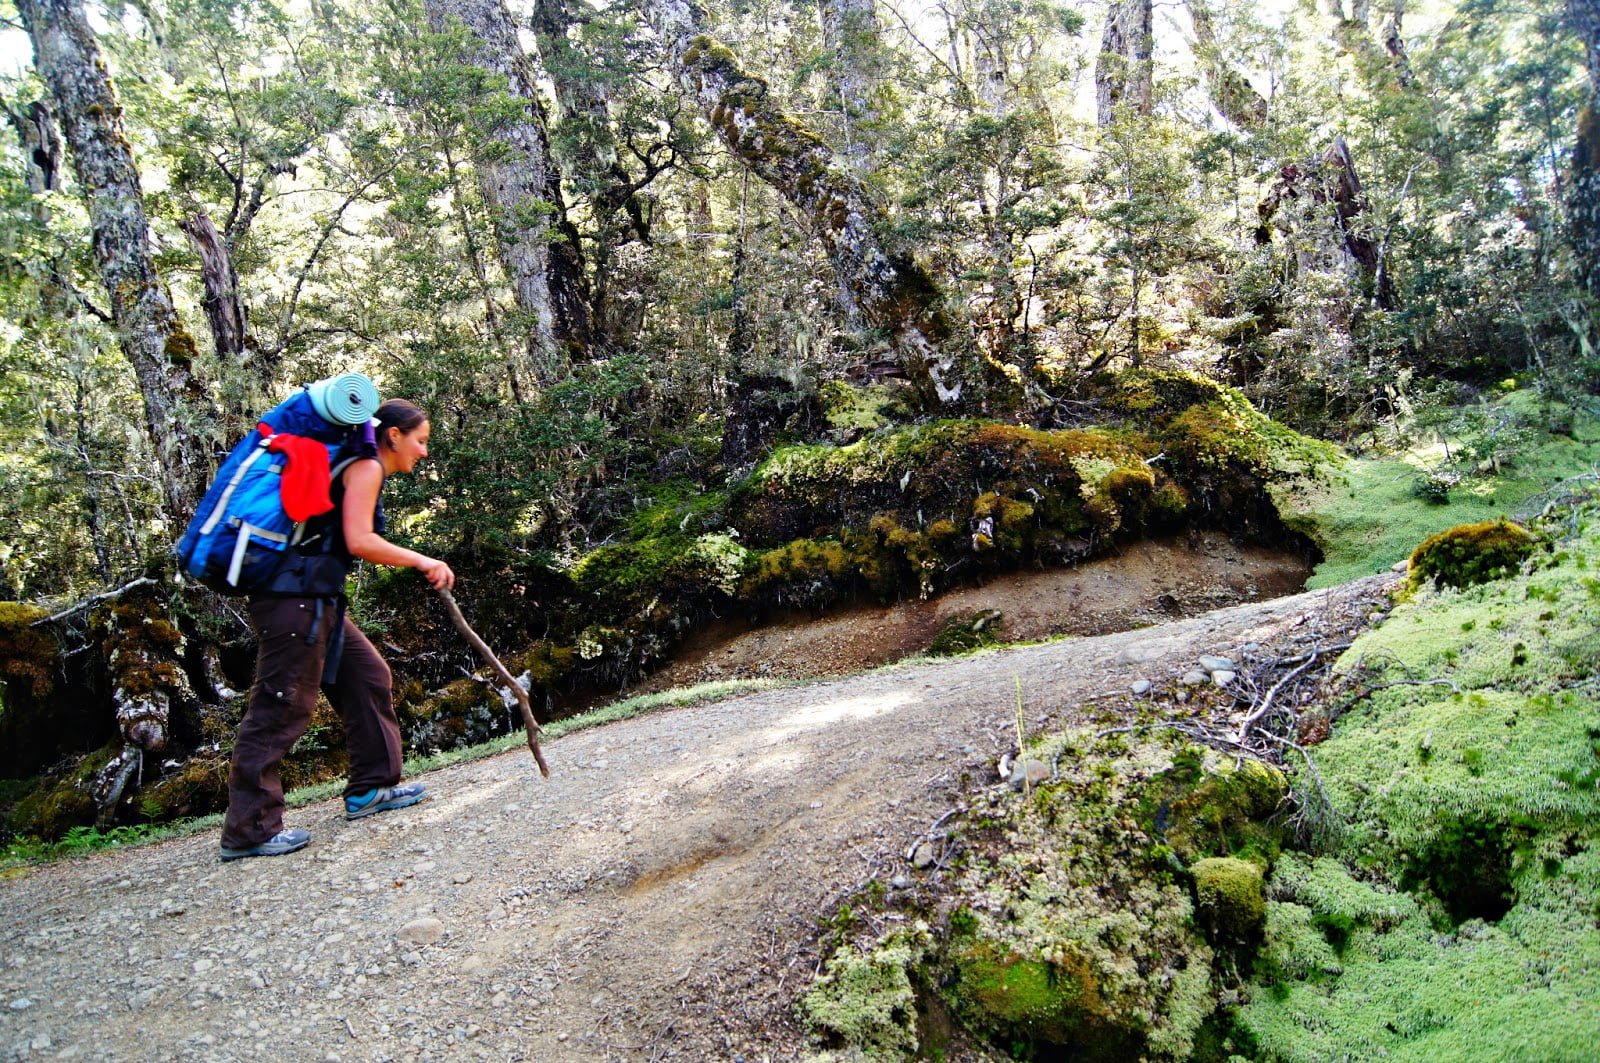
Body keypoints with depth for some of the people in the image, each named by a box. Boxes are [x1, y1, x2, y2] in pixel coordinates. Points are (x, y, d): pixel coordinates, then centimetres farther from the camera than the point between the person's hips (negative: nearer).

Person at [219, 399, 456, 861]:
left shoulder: (362, 468, 20)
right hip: (293, 598, -11)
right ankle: (249, 829, 1)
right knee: (282, 707, -6)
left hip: (314, 601, 11)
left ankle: (371, 788, 24)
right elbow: (358, 541, -20)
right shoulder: (366, 467, -10)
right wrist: (422, 561, -11)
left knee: (368, 677, 15)